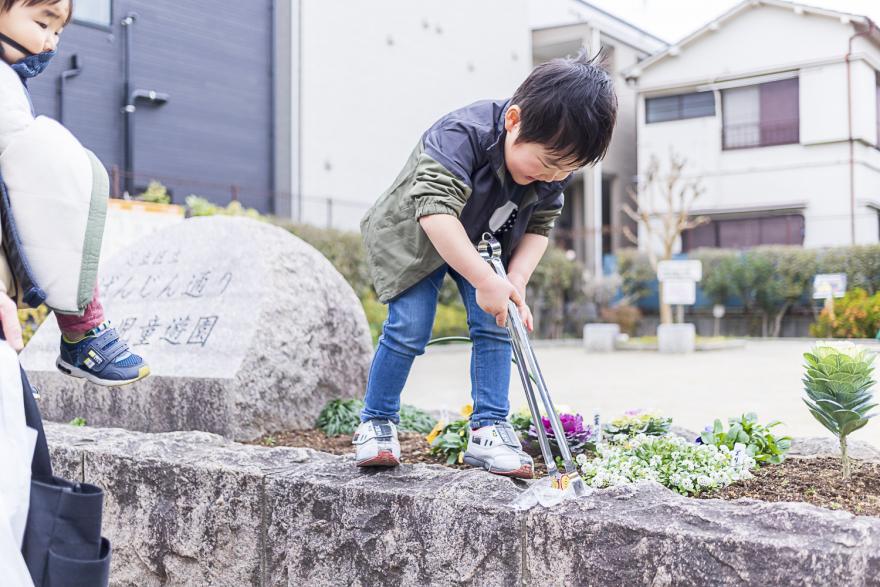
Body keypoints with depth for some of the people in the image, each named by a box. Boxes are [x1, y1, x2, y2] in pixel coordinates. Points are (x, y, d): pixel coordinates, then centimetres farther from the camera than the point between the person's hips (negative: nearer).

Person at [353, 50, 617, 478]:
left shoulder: (556, 160, -17)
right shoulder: (463, 133, -38)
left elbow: (540, 225, -7)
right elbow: (435, 211, -48)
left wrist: (517, 279, -24)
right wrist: (486, 281, -50)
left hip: (485, 244, 5)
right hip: (413, 236, -5)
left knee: (495, 325, -7)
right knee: (409, 328, -13)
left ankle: (488, 430, 2)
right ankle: (376, 423, 6)